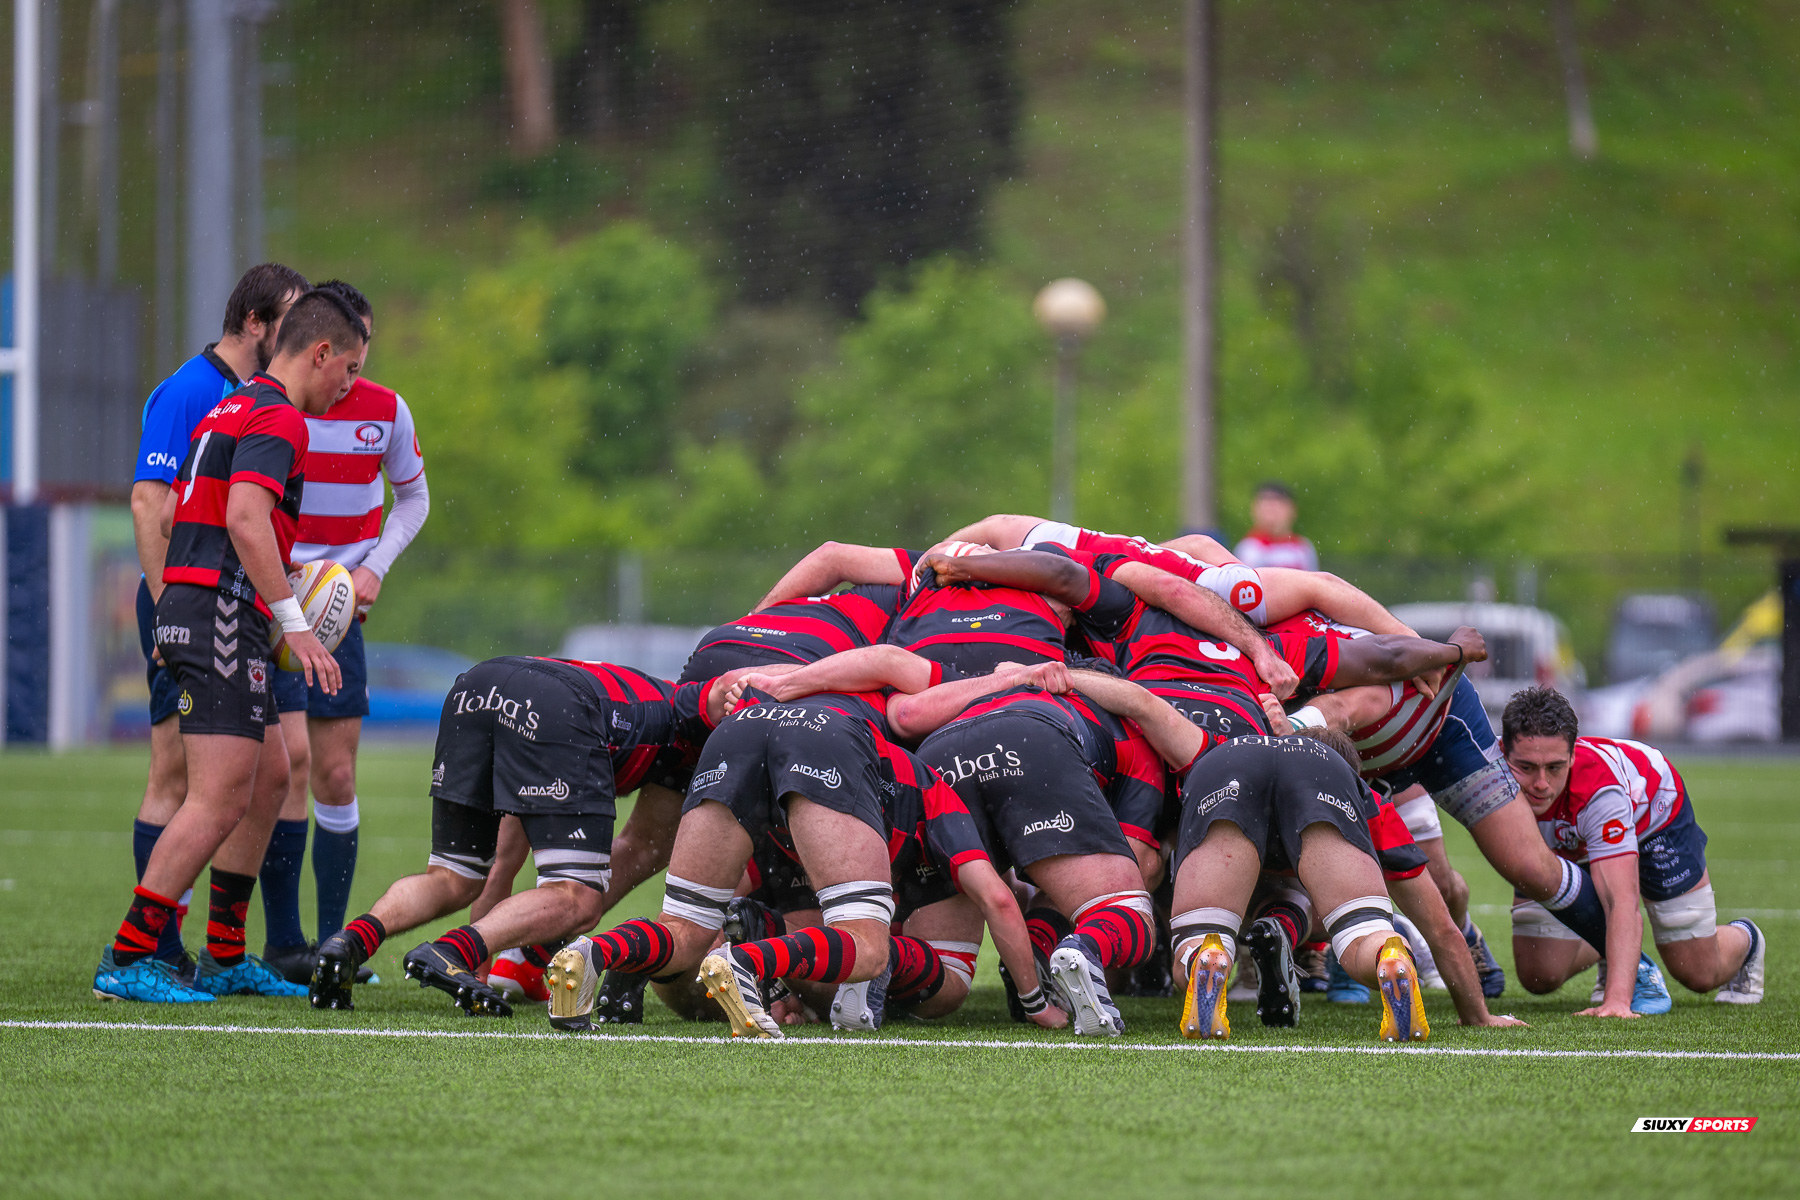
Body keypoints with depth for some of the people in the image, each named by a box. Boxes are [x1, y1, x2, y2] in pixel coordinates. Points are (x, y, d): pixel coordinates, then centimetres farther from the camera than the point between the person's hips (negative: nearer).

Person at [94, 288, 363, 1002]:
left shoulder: (230, 409, 21)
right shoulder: (277, 417, -11)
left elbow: (170, 514, 24)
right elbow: (245, 518, -24)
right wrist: (295, 624, -24)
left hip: (187, 609, 11)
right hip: (222, 615, -11)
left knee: (270, 779, 17)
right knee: (221, 799, -13)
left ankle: (225, 958, 19)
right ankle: (126, 961, -15)